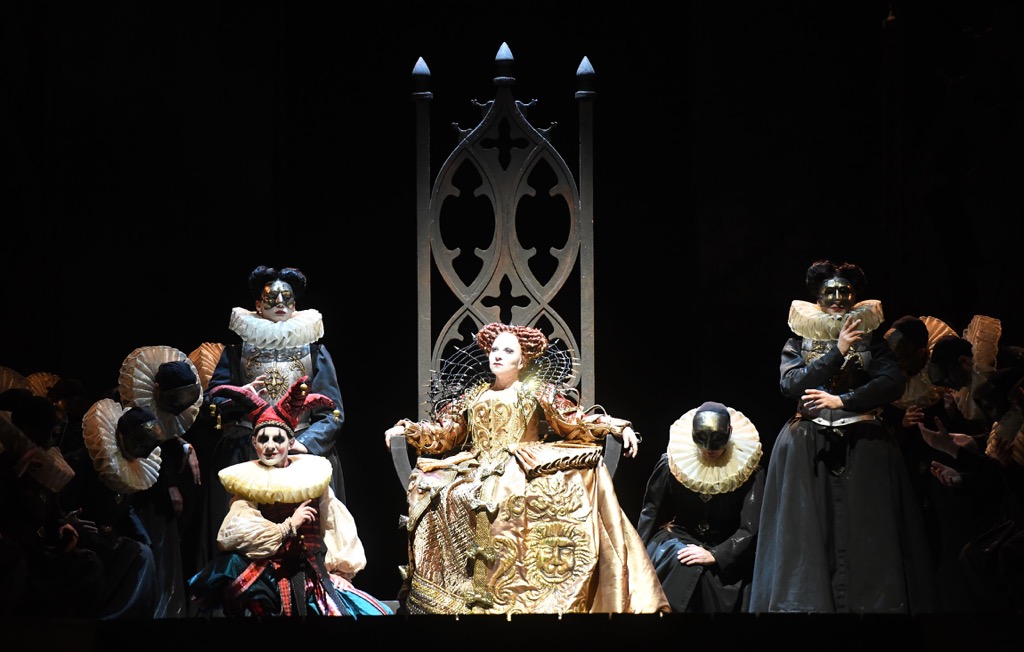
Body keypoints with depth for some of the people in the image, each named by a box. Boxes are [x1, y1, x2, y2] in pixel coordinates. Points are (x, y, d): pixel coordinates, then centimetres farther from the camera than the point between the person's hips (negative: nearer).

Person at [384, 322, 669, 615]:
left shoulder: (537, 392, 13)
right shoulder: (474, 396, 21)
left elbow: (576, 422, 8)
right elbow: (444, 432, 20)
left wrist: (618, 427, -3)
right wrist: (407, 430, 9)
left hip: (525, 475, -2)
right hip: (478, 476, 2)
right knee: (449, 500, -28)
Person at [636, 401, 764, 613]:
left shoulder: (749, 471, -12)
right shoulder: (672, 464, -8)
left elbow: (749, 530, -12)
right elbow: (650, 515, 5)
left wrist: (715, 555, -24)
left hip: (726, 551, 0)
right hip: (678, 540, 0)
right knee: (689, 569, -33)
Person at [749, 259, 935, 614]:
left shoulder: (871, 339, 9)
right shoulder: (799, 342, 10)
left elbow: (894, 382, -5)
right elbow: (791, 385, -7)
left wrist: (840, 401, -14)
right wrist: (838, 351, -12)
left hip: (864, 449, 0)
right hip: (809, 450, 0)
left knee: (863, 533, -6)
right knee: (810, 533, -6)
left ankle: (870, 603, -4)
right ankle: (807, 604, -5)